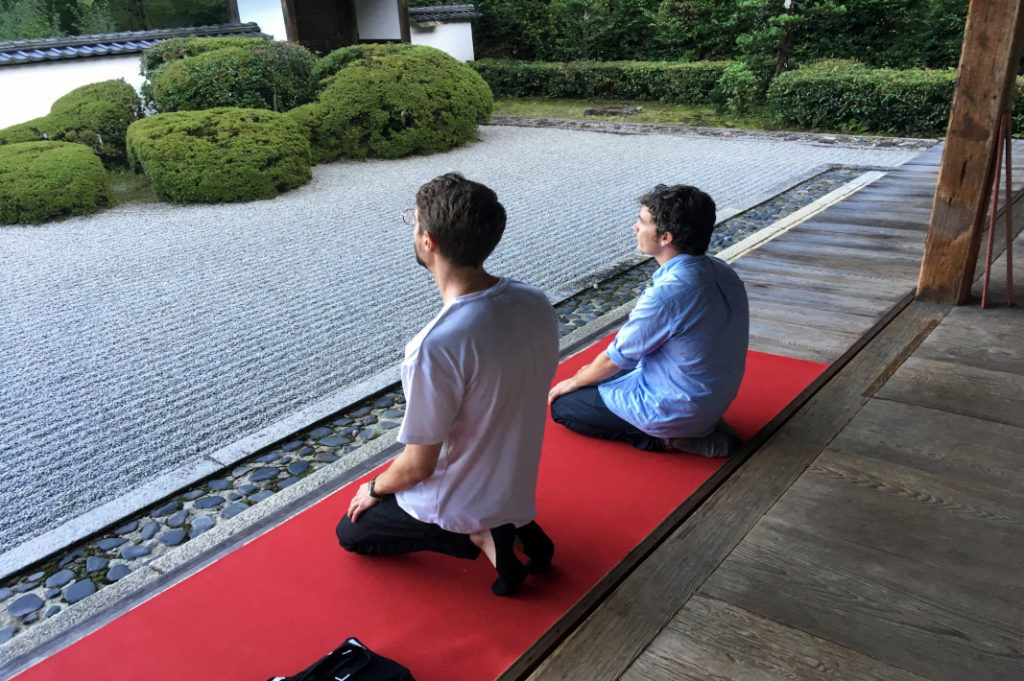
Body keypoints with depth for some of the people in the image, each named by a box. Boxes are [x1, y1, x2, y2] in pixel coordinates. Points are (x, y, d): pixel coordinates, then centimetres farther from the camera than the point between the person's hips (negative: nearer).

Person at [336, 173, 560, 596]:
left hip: (457, 504, -6)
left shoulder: (437, 347, -36)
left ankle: (479, 537, 1)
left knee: (351, 532, 22)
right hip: (518, 485, 7)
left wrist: (374, 489, -1)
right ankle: (511, 526, 10)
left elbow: (418, 466, -24)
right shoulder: (536, 304, -14)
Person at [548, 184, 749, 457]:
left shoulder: (667, 294, -31)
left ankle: (668, 439, -2)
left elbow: (617, 358, -15)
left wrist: (575, 381, 5)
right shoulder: (722, 272, -4)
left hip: (675, 412, -8)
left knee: (562, 404, 6)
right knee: (599, 375, 26)